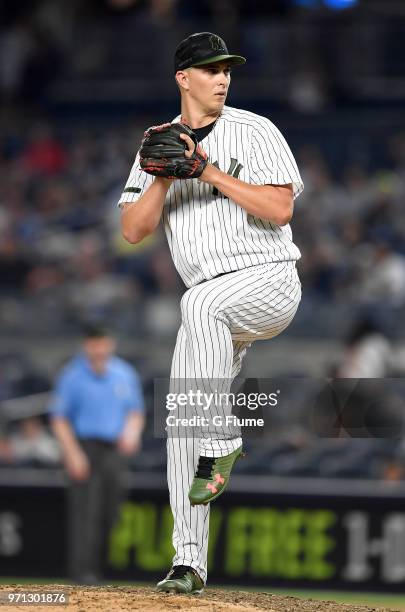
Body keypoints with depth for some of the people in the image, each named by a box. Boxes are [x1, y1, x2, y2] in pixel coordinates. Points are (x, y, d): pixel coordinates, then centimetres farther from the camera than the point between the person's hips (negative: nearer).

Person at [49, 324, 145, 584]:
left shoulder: (125, 374, 10)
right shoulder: (73, 376, -3)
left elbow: (135, 411, 19)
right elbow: (59, 419, -2)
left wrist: (131, 433, -2)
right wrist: (72, 453, -12)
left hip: (115, 451, 5)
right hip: (84, 449, -5)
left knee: (110, 511, 4)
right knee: (85, 510, -12)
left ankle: (96, 567, 13)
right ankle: (82, 570, -13)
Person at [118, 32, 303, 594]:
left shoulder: (255, 132, -2)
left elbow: (280, 209, -13)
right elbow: (133, 230, 4)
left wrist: (211, 172, -17)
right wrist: (164, 176, -11)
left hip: (270, 279, -5)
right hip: (213, 304, 5)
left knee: (201, 304, -38)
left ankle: (221, 444, -29)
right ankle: (189, 563, 3)